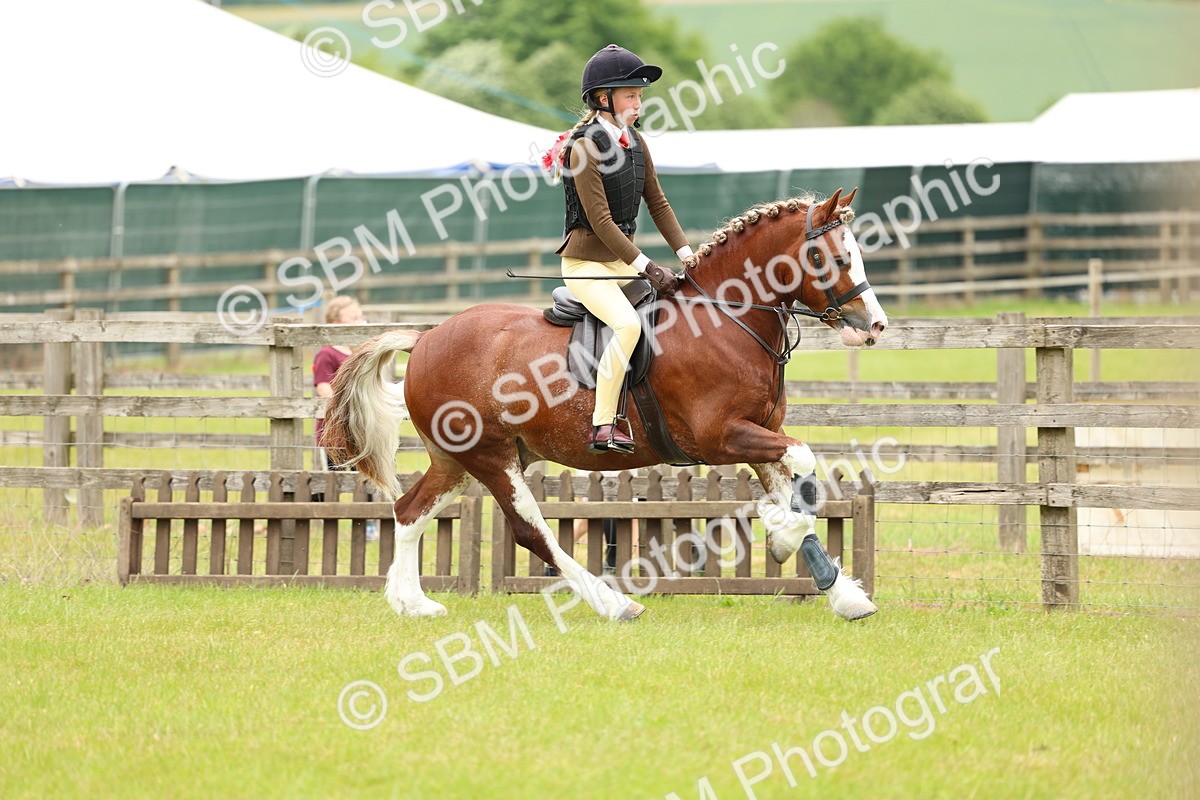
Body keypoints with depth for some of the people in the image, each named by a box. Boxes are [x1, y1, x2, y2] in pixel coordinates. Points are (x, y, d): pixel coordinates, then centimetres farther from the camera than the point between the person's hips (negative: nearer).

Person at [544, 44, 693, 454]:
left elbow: (657, 204, 13)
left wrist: (687, 255, 1)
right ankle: (603, 427, -28)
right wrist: (647, 268, -22)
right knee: (628, 324, -30)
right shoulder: (585, 148, -17)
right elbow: (600, 220, -20)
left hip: (623, 260, 9)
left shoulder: (636, 144, 9)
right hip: (586, 263, -9)